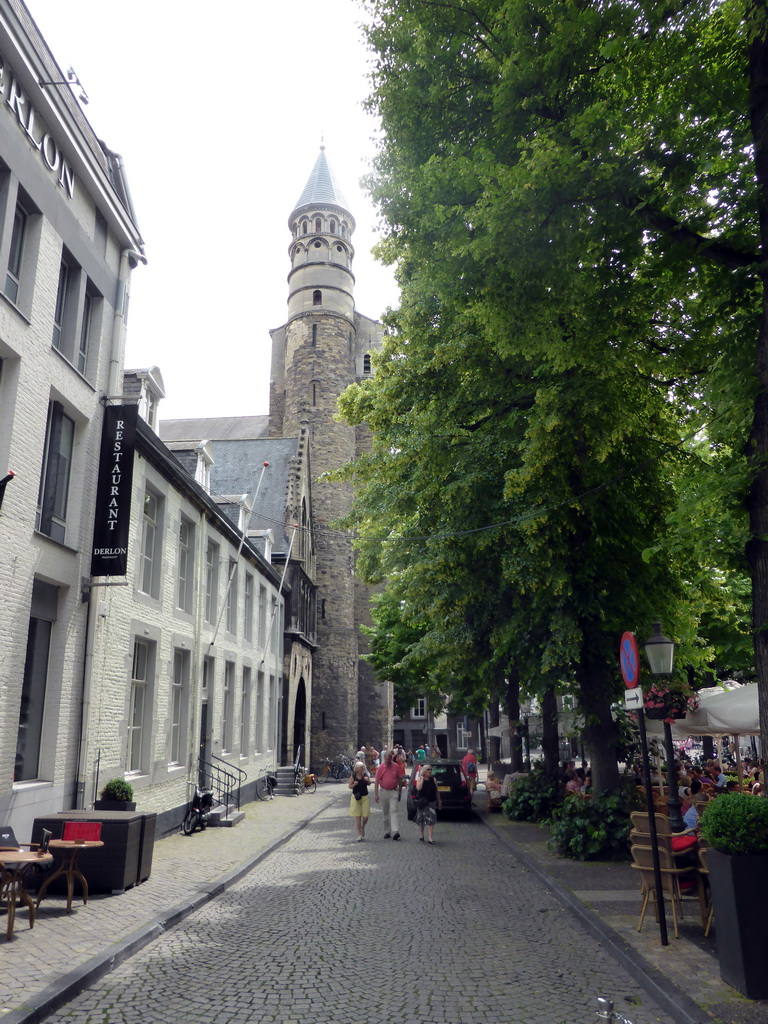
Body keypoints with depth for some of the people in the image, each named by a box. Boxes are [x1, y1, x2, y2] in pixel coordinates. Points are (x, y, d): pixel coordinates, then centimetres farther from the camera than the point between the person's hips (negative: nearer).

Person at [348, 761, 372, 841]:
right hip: (356, 798, -2)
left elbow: (369, 784, 12)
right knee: (357, 817, 0)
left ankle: (363, 828, 32)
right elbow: (350, 786, 1)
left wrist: (367, 780, -10)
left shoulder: (365, 775, -1)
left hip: (365, 797, 2)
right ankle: (359, 834, 10)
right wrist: (354, 784, -20)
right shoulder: (353, 776, -6)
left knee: (366, 816, 0)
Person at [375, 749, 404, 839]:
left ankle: (395, 831, -19)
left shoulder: (396, 766, -5)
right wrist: (376, 794, -8)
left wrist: (400, 792, 8)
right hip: (383, 791, 2)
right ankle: (387, 831, 20)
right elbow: (376, 781, -3)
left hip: (394, 791, -1)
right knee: (385, 812, 10)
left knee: (393, 811, -12)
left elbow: (400, 780, 5)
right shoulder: (380, 767, -5)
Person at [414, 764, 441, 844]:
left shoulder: (433, 780, 3)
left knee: (431, 820, -10)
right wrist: (422, 778, -21)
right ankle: (421, 835, 29)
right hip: (421, 803, -1)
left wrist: (439, 802, 11)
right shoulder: (419, 779, -3)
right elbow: (418, 788, -22)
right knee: (421, 819, 11)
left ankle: (430, 838, -9)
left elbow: (437, 792, 10)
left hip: (431, 802, 1)